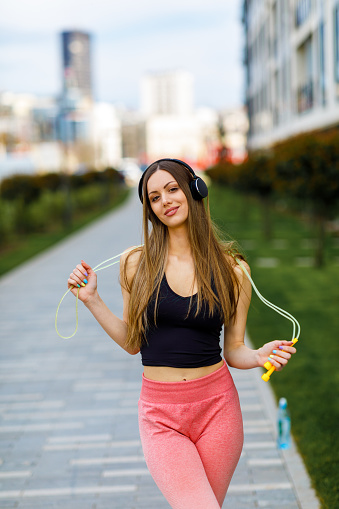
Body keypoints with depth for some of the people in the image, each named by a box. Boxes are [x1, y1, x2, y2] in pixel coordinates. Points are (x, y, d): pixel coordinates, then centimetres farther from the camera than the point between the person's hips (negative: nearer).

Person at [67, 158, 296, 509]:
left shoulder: (232, 270, 1)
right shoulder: (136, 264, 1)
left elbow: (233, 351, 5)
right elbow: (132, 342, 9)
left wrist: (259, 356, -15)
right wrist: (91, 300, 0)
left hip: (216, 407, 1)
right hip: (160, 414, -1)